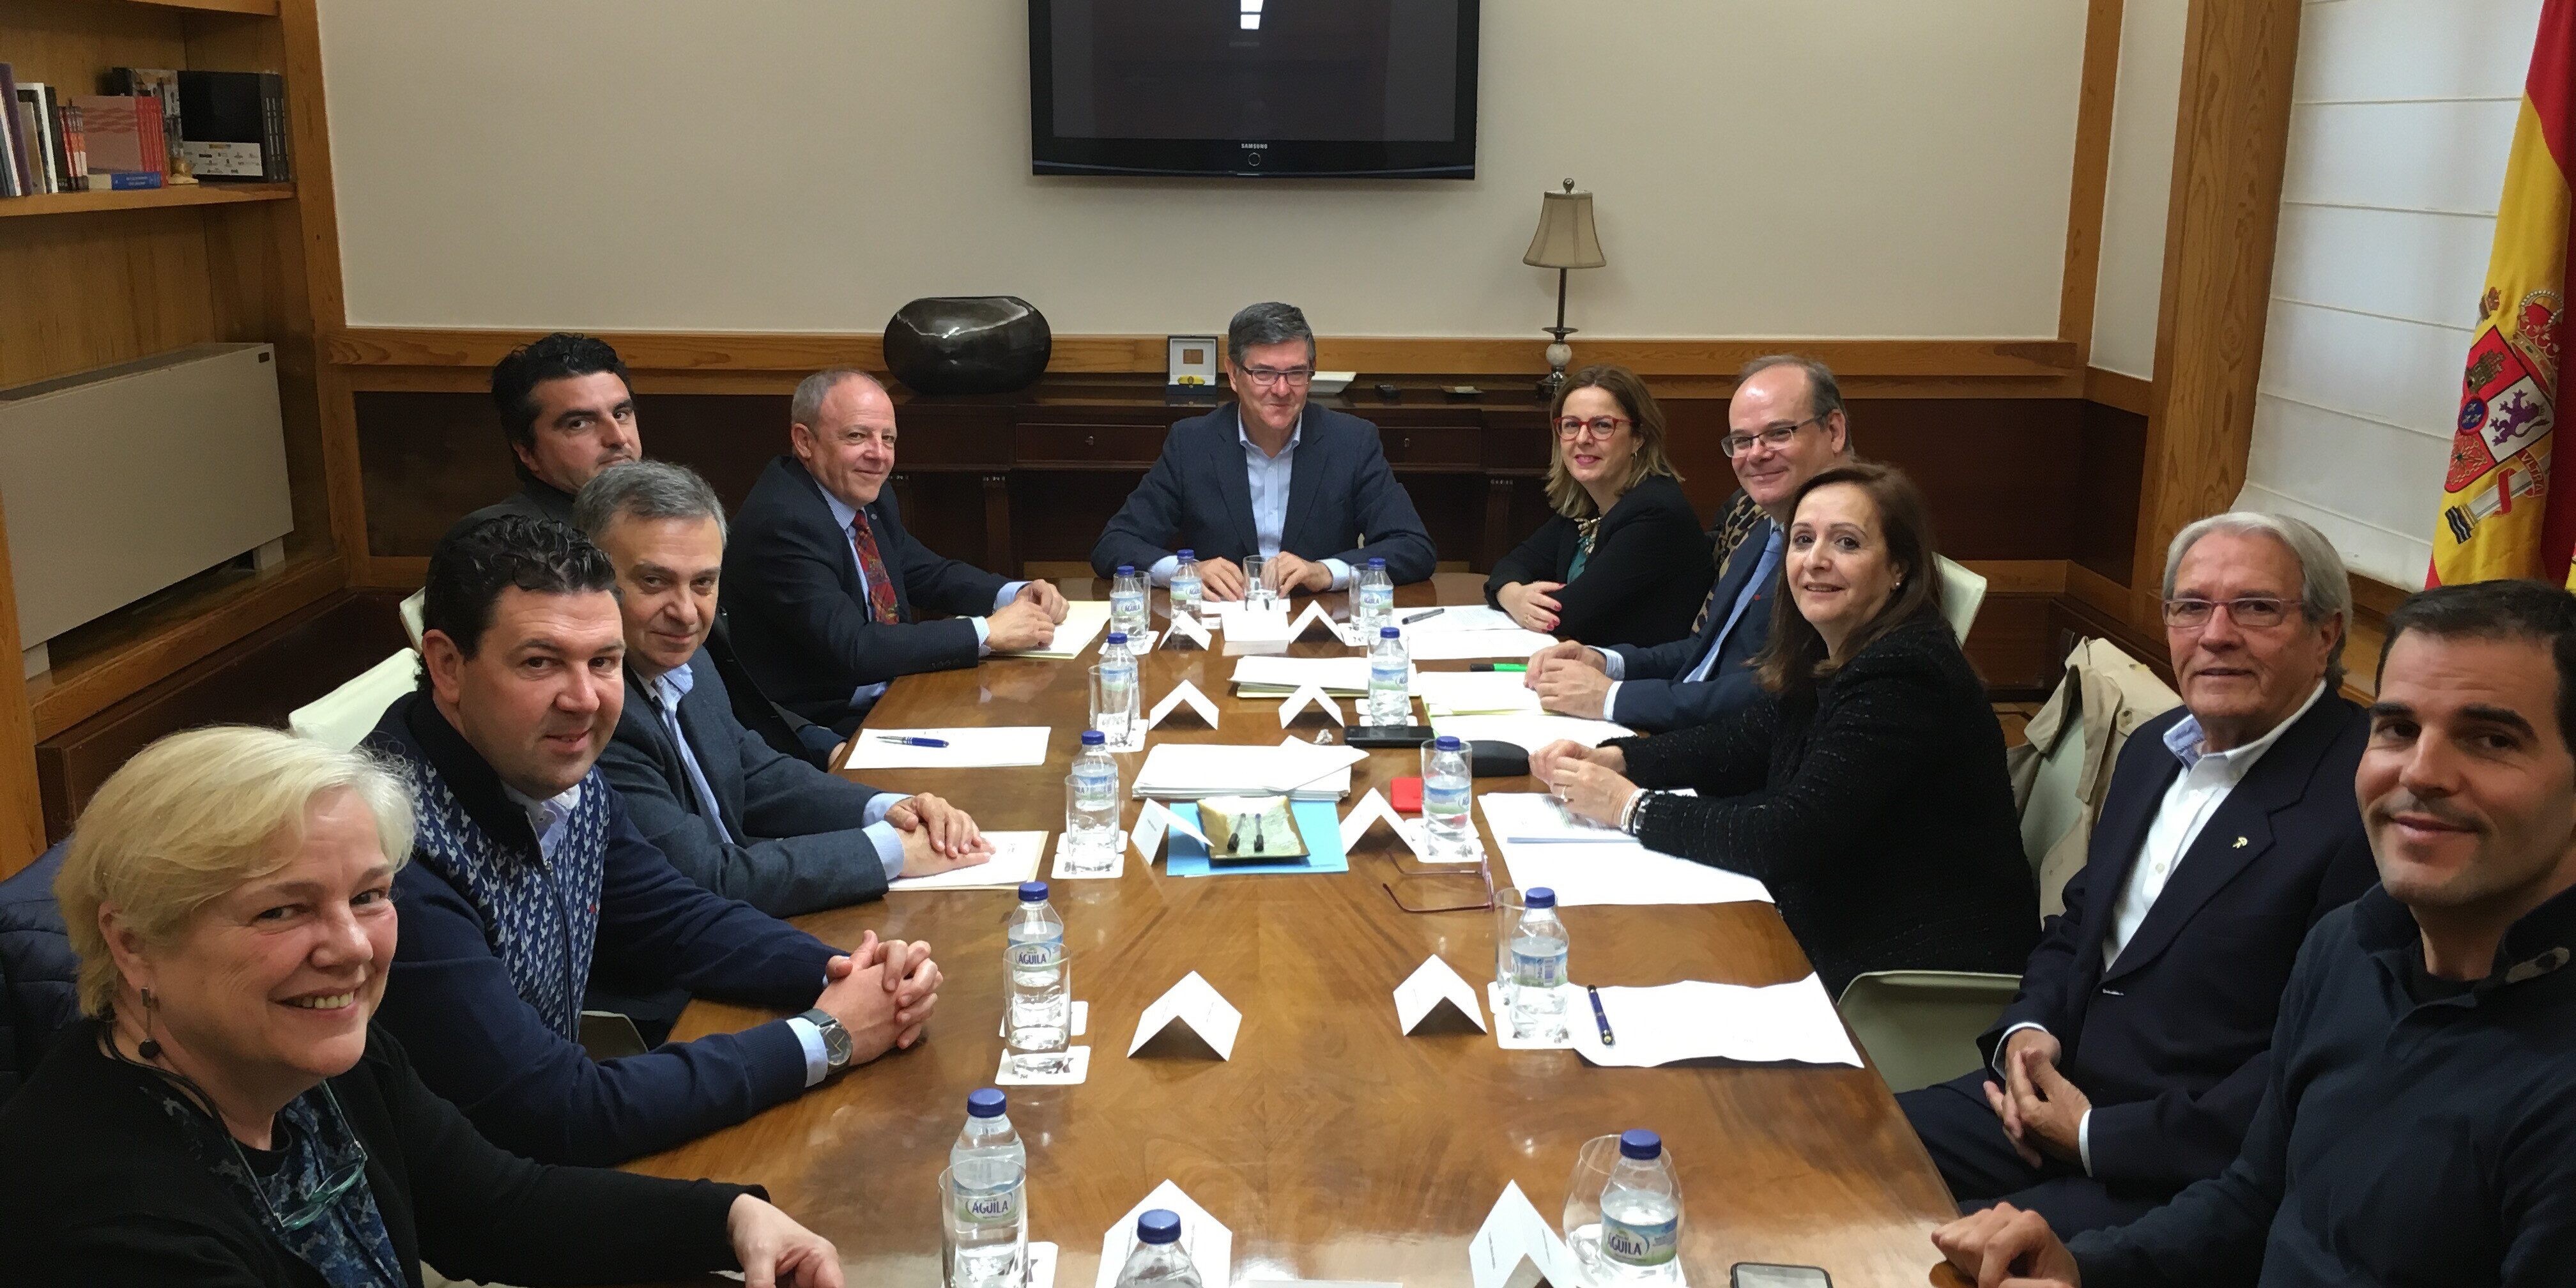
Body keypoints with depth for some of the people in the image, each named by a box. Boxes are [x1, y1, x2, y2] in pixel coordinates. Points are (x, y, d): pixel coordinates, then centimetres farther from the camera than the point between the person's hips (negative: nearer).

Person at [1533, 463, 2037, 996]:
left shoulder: (1904, 677, -24)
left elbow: (1788, 839, -27)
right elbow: (1746, 743, 13)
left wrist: (1630, 807, -19)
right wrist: (1613, 759, -3)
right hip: (1842, 938, 8)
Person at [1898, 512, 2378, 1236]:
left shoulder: (2366, 799, -18)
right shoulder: (2156, 749, 10)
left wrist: (2098, 1136, -17)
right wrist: (2028, 1028, -1)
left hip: (2188, 1172, -7)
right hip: (2052, 1096, 8)